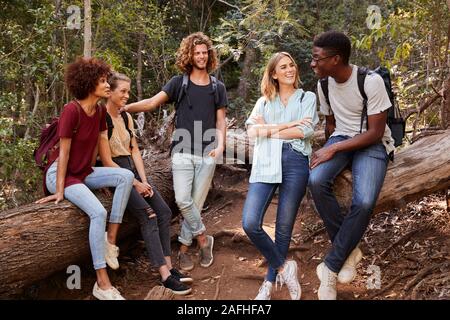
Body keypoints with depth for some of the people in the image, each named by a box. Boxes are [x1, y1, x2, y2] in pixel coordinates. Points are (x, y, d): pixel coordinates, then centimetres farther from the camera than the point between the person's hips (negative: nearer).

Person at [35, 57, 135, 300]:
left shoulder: (100, 111, 2)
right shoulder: (72, 110, -21)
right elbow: (64, 152, -19)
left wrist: (92, 171, 18)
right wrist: (60, 191, -18)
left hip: (84, 172, 8)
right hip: (60, 173, -8)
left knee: (126, 176, -14)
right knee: (98, 212, -28)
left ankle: (110, 239, -11)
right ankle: (102, 284, -22)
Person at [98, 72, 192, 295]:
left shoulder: (126, 117, 12)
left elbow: (135, 150, 10)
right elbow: (107, 161, -16)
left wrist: (144, 180, -3)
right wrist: (135, 184, -14)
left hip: (133, 170, 8)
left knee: (164, 211, -6)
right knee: (148, 215, -21)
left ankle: (168, 266, -2)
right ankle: (165, 276, -20)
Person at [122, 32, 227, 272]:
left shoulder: (217, 87, 11)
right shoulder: (179, 83, 5)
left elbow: (220, 121, 11)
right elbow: (153, 102, -5)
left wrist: (220, 145, -7)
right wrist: (125, 108, -19)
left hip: (207, 155, 1)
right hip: (182, 152, -1)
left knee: (196, 203, 2)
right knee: (183, 200, -14)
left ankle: (184, 248, 15)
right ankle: (203, 238, 7)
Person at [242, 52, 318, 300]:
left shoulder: (308, 98, 14)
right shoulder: (263, 101, 20)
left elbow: (304, 131, -4)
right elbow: (251, 131, 1)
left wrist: (269, 130, 0)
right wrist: (286, 125, -8)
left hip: (295, 162, -2)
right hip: (265, 163, 2)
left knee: (284, 228, 3)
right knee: (250, 223, -13)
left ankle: (270, 283, 16)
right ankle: (283, 267, 7)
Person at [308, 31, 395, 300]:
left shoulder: (371, 81, -19)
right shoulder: (323, 84, 0)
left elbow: (375, 132, -18)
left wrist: (333, 149, -21)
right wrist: (330, 150, 0)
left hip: (373, 143, -4)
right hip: (340, 138, 5)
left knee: (364, 203, -30)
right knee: (317, 181, -28)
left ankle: (331, 266, -10)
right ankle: (350, 250, -9)